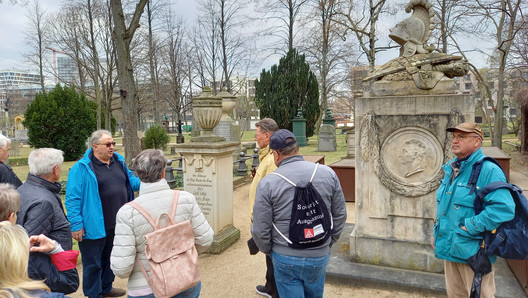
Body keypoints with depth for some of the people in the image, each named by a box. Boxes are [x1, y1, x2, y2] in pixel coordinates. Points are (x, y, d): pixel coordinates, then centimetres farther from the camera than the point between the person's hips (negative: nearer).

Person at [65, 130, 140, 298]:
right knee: (93, 263, 9)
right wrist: (76, 225, -17)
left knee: (111, 259, 23)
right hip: (95, 226, -7)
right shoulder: (82, 168, -13)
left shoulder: (119, 161, 7)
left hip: (117, 225, 7)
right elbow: (73, 199, -14)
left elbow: (131, 180, 17)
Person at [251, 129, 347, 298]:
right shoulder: (327, 173, -5)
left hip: (285, 259, -3)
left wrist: (268, 251, 9)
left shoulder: (267, 183, -14)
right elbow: (340, 215, 2)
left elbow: (260, 230, -10)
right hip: (320, 257, 3)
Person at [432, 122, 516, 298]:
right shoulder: (451, 169, 10)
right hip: (449, 249, 8)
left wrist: (469, 228, -25)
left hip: (472, 252, -8)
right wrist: (437, 233, 16)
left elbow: (504, 208, -29)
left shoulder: (488, 170, -16)